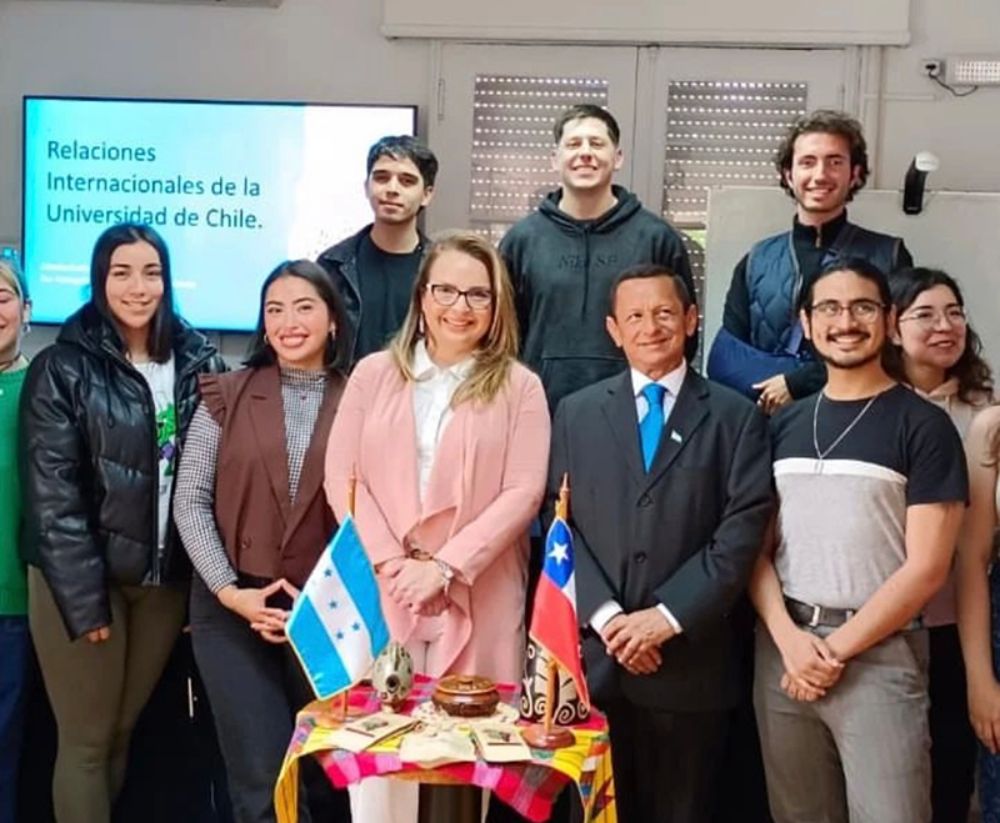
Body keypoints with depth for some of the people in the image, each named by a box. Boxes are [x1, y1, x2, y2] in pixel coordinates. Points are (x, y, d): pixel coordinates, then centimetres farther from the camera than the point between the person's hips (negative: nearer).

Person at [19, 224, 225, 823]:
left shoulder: (201, 363, 4)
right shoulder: (62, 369, -6)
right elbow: (53, 496, -10)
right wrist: (84, 599, -14)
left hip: (167, 579, 3)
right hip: (83, 579, -3)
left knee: (125, 732, 15)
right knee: (87, 741, 5)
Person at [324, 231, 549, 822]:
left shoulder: (519, 387, 3)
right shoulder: (374, 374, 8)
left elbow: (523, 492, -5)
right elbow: (342, 476, 2)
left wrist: (447, 565, -13)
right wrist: (390, 561, -9)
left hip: (478, 596, -1)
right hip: (381, 588, 1)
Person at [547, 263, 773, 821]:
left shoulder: (735, 416, 3)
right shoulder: (576, 413, 9)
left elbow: (742, 533, -6)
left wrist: (668, 617, -13)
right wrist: (606, 616, -10)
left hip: (688, 662, -1)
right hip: (593, 655, 2)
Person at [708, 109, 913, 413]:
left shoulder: (888, 256, 5)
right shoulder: (756, 261, 11)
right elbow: (723, 359, 5)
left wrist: (796, 384, -7)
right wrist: (775, 385, -10)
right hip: (765, 419, 2)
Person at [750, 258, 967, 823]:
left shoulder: (924, 425, -3)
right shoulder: (784, 424, 10)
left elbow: (926, 569, -8)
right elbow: (756, 544, 7)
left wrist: (837, 648, -10)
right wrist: (788, 635, -8)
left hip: (879, 654, -4)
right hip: (782, 648, 4)